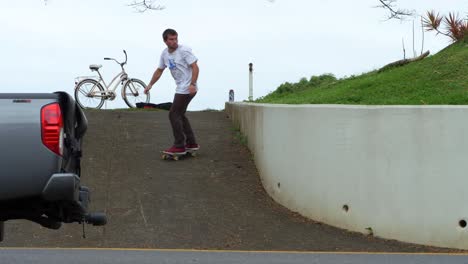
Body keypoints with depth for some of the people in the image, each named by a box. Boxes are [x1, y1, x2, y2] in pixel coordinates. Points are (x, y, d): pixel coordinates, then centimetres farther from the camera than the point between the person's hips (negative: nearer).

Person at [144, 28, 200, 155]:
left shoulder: (184, 50, -14)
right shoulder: (165, 53, 10)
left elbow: (195, 67, -18)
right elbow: (159, 70, 21)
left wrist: (192, 84, -29)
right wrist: (150, 85, 18)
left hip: (188, 89, -9)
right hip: (181, 88, 9)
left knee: (174, 114, -9)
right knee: (180, 115, 16)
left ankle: (179, 146, -5)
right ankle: (191, 143, 24)